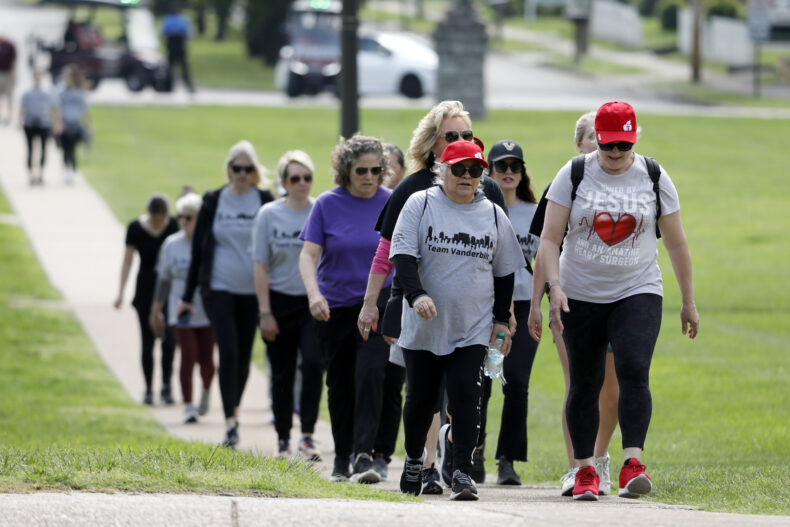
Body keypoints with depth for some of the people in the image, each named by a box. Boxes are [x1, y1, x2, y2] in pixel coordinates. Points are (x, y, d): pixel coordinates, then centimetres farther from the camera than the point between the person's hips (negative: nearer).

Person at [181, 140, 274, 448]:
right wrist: (188, 295, 8)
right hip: (218, 288, -1)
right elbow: (199, 248, 8)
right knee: (228, 350, -13)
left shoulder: (266, 202, 1)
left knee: (244, 354, 8)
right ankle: (231, 423, -17)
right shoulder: (213, 202, 3)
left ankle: (234, 409, 29)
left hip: (252, 291, 1)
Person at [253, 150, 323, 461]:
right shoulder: (269, 215, 1)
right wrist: (265, 312, -4)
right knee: (282, 374, 7)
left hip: (314, 302, -1)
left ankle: (308, 435, -16)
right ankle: (283, 440, 19)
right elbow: (260, 265, 2)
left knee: (313, 363, -18)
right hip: (280, 301, 1)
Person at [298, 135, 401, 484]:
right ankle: (342, 458, 26)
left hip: (381, 302, -2)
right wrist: (314, 293, -20)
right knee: (340, 384, 9)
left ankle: (365, 456, -24)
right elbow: (308, 254, -5)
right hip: (336, 307, 2)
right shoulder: (328, 205, -2)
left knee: (371, 374, -19)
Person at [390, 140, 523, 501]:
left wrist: (501, 319, 9)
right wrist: (416, 294, -25)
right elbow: (403, 255, -9)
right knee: (420, 398, 8)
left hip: (473, 330, 1)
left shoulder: (494, 215, 7)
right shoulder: (420, 205, -1)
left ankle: (462, 473, -13)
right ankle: (414, 461, 32)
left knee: (465, 395, -13)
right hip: (424, 326, -1)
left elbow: (504, 271, 15)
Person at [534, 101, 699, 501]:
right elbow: (550, 239, -5)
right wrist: (554, 287, -19)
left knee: (634, 371, -20)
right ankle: (585, 471, 14)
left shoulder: (654, 178, 1)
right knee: (585, 383, 4)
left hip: (638, 292, -1)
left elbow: (676, 243, 9)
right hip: (581, 296, 1)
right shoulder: (573, 175, -2)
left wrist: (688, 302, 11)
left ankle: (632, 465, -24)